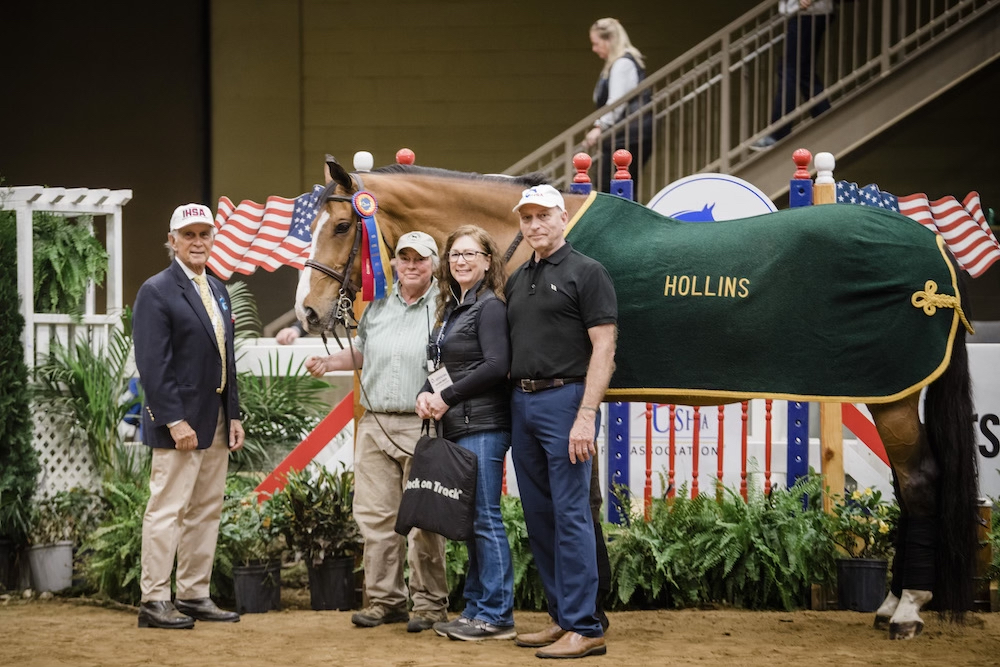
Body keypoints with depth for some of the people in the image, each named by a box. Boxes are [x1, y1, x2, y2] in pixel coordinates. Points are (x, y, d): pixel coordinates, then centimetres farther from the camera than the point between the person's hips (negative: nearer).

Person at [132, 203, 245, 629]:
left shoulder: (217, 291, 17)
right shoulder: (156, 291, -9)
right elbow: (153, 365, -15)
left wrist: (234, 415, 12)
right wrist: (175, 421, -20)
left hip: (217, 421, 8)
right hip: (179, 422, -8)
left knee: (206, 511, 10)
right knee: (167, 510, -6)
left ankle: (195, 596, 16)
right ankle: (154, 602, -3)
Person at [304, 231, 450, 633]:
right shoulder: (378, 307, 15)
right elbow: (361, 352, 28)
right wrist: (328, 363, 13)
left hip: (423, 425, -5)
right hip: (375, 424, 6)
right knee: (374, 515, 5)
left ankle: (430, 603, 6)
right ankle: (385, 599, 13)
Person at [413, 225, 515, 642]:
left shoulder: (490, 306, -8)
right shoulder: (451, 308, 19)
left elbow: (496, 365, -18)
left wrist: (447, 397, -13)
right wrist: (426, 394, 1)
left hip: (482, 427, -9)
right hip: (456, 428, 9)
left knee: (484, 518, -7)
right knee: (468, 520, 11)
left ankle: (496, 616, -4)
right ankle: (475, 608, 17)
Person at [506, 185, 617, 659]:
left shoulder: (585, 273, -4)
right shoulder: (516, 281, 17)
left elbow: (603, 349, -10)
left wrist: (586, 415, -18)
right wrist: (510, 405, 9)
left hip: (564, 398, -7)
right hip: (522, 402, 8)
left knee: (570, 514, -9)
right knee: (538, 517, 9)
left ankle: (584, 628, -8)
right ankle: (561, 617, 17)